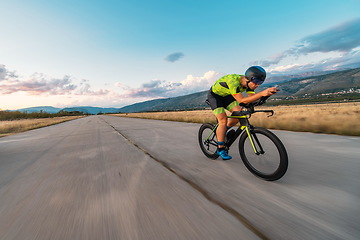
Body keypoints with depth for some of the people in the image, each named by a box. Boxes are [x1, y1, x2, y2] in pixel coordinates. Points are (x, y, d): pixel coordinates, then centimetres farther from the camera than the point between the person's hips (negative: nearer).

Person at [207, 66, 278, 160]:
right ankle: (220, 149, -5)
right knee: (223, 120, -17)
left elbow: (252, 97, -18)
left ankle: (222, 131, 11)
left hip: (226, 95, 7)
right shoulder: (233, 81, -36)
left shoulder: (248, 83, -12)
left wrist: (268, 92, -32)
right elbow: (241, 100, -41)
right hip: (214, 95, -7)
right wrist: (262, 93, -48)